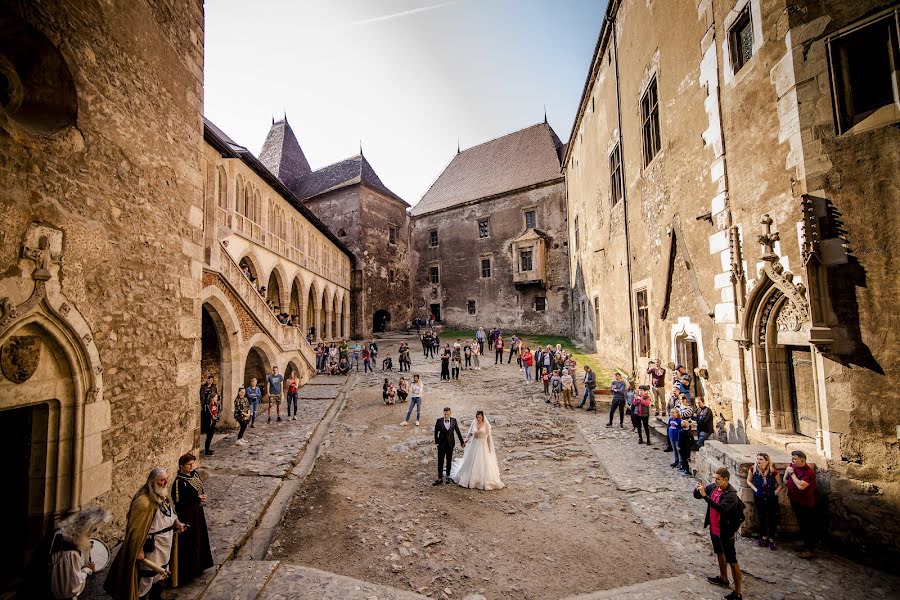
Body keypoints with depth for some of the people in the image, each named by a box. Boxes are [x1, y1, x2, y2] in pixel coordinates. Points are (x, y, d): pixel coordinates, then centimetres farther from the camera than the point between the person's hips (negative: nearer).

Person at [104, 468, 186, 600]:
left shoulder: (164, 495, -2)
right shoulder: (144, 502, -29)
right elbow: (137, 528, -24)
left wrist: (177, 523, -4)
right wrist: (139, 551, -21)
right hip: (151, 547, -9)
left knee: (160, 574, 24)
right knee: (146, 578, 9)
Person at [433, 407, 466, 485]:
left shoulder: (454, 420, -6)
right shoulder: (439, 421, -11)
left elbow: (458, 431, 2)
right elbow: (436, 432, 0)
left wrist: (462, 442, 6)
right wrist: (436, 441, -1)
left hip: (450, 444, 2)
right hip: (441, 444, -2)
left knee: (449, 461, 15)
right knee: (440, 461, 2)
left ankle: (448, 476, 31)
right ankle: (440, 478, 13)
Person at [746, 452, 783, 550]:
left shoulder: (773, 471, -20)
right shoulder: (753, 469, -15)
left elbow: (780, 485, -5)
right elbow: (749, 481, 1)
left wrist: (775, 493, -14)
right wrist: (755, 489, -11)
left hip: (771, 499, -1)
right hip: (759, 498, 2)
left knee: (772, 519, 10)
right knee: (761, 518, 14)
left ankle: (771, 539, 27)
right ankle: (763, 537, 32)